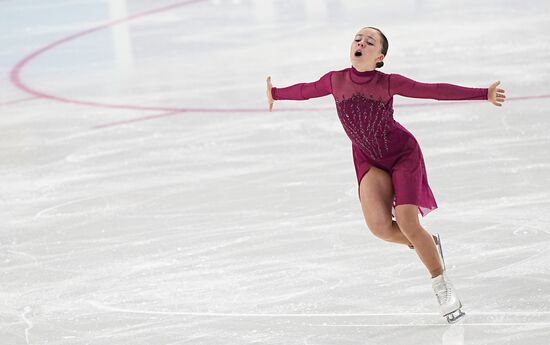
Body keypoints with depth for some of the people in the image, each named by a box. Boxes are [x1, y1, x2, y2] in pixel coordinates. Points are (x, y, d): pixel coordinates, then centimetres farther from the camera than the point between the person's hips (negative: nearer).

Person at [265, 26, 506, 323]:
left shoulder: (389, 83, -17)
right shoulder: (335, 80, -10)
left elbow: (435, 90, -15)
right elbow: (306, 90, 10)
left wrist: (484, 94, -17)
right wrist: (276, 93, 27)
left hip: (403, 154, -3)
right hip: (369, 161, 3)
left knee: (407, 223, -16)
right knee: (379, 225, -20)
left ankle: (444, 289, 0)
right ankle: (427, 245, 11)